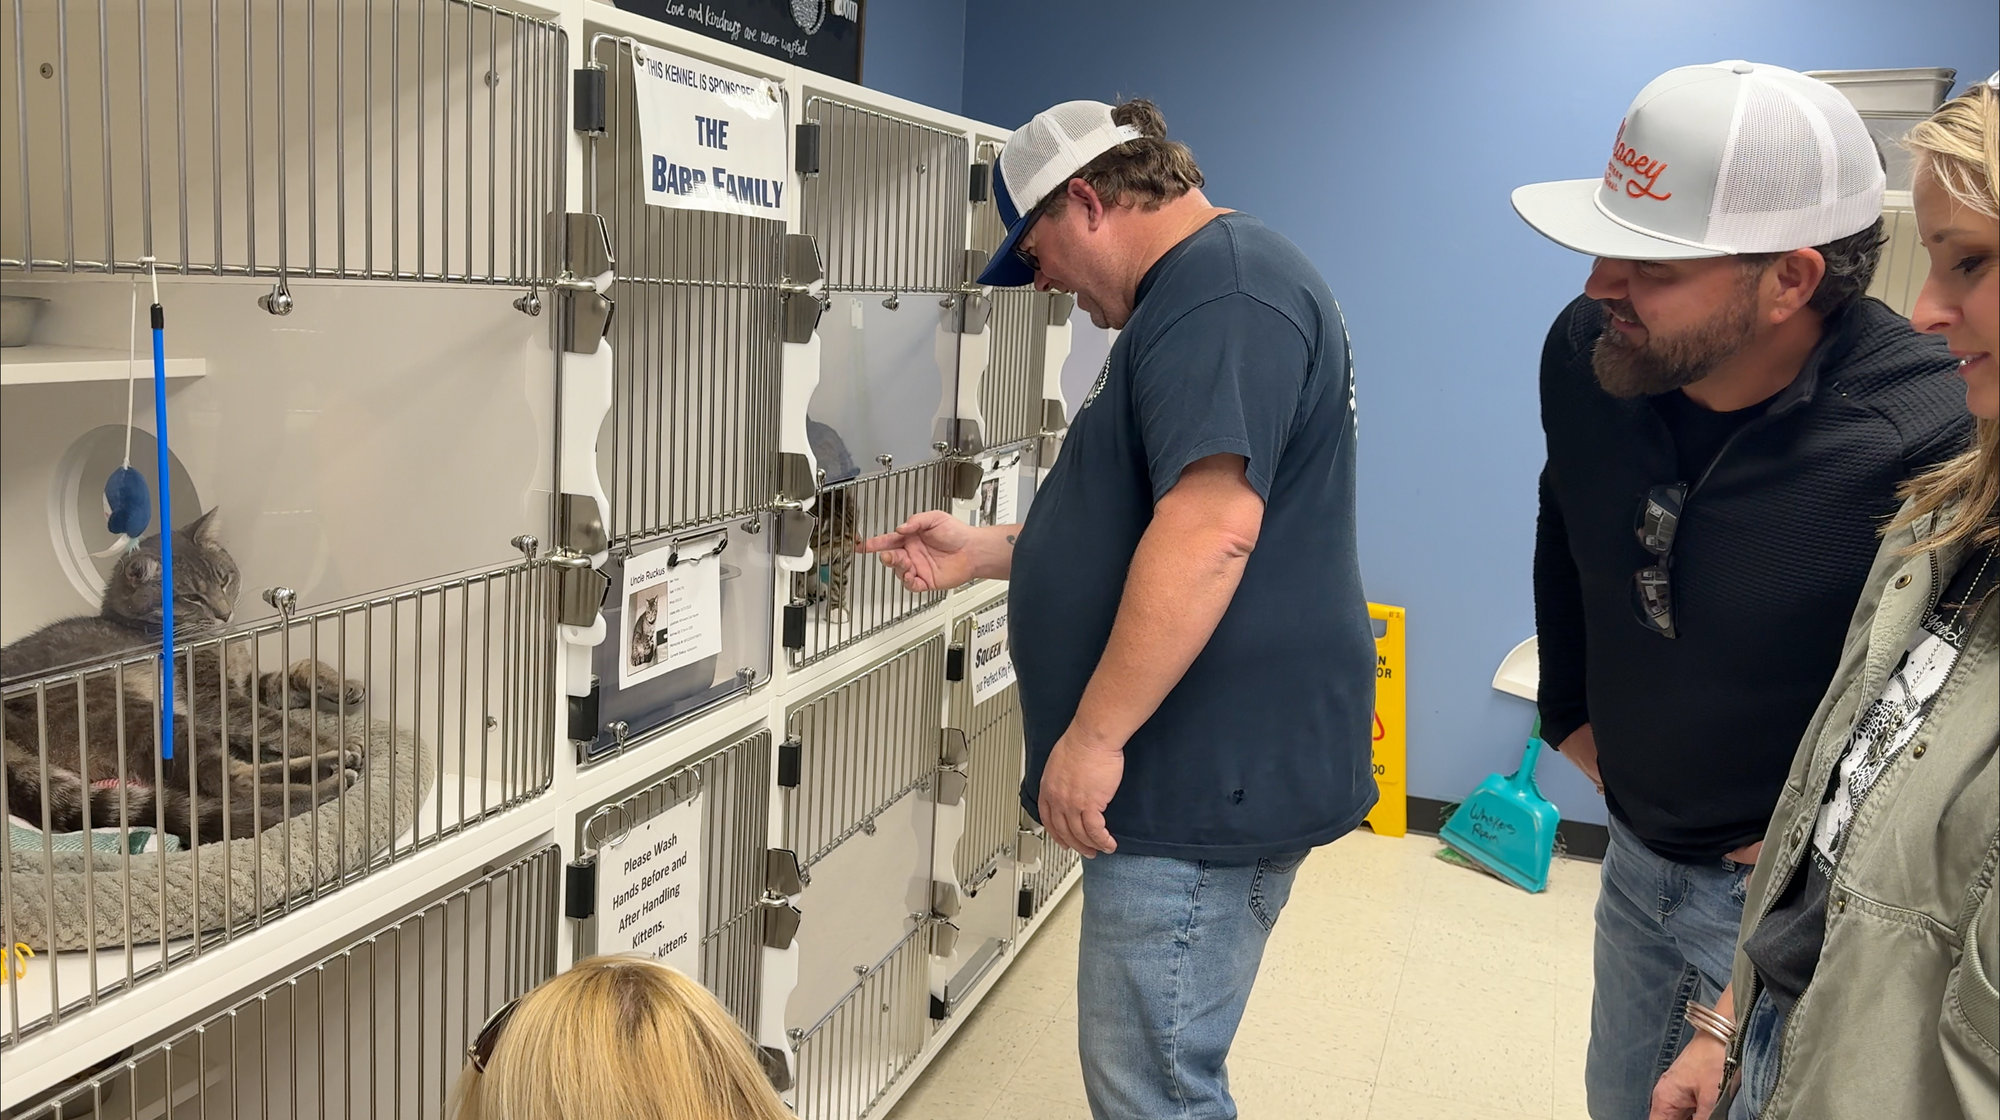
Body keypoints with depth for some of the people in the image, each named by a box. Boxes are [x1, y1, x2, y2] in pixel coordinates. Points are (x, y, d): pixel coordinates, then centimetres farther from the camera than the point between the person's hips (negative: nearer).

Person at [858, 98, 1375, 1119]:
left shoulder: (1222, 291, -16)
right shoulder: (1191, 296, 21)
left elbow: (1208, 528, -28)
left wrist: (1092, 737, -25)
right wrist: (980, 553, 21)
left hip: (1203, 784, -11)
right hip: (1194, 773, 11)